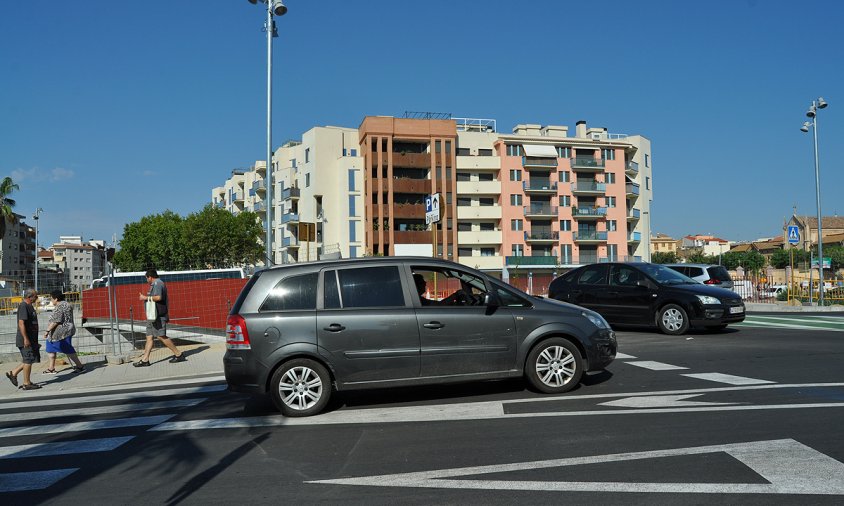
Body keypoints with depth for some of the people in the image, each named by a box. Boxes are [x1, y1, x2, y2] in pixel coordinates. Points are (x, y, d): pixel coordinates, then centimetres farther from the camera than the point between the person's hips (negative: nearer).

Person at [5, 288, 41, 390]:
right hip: (26, 340, -10)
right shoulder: (23, 306, -15)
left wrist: (35, 341, 28)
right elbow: (21, 323, -22)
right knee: (28, 360, -3)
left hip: (31, 339, 10)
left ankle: (13, 373, 23)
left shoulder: (29, 306, 16)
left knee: (28, 360, 15)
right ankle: (27, 383, 5)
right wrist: (25, 339, -26)